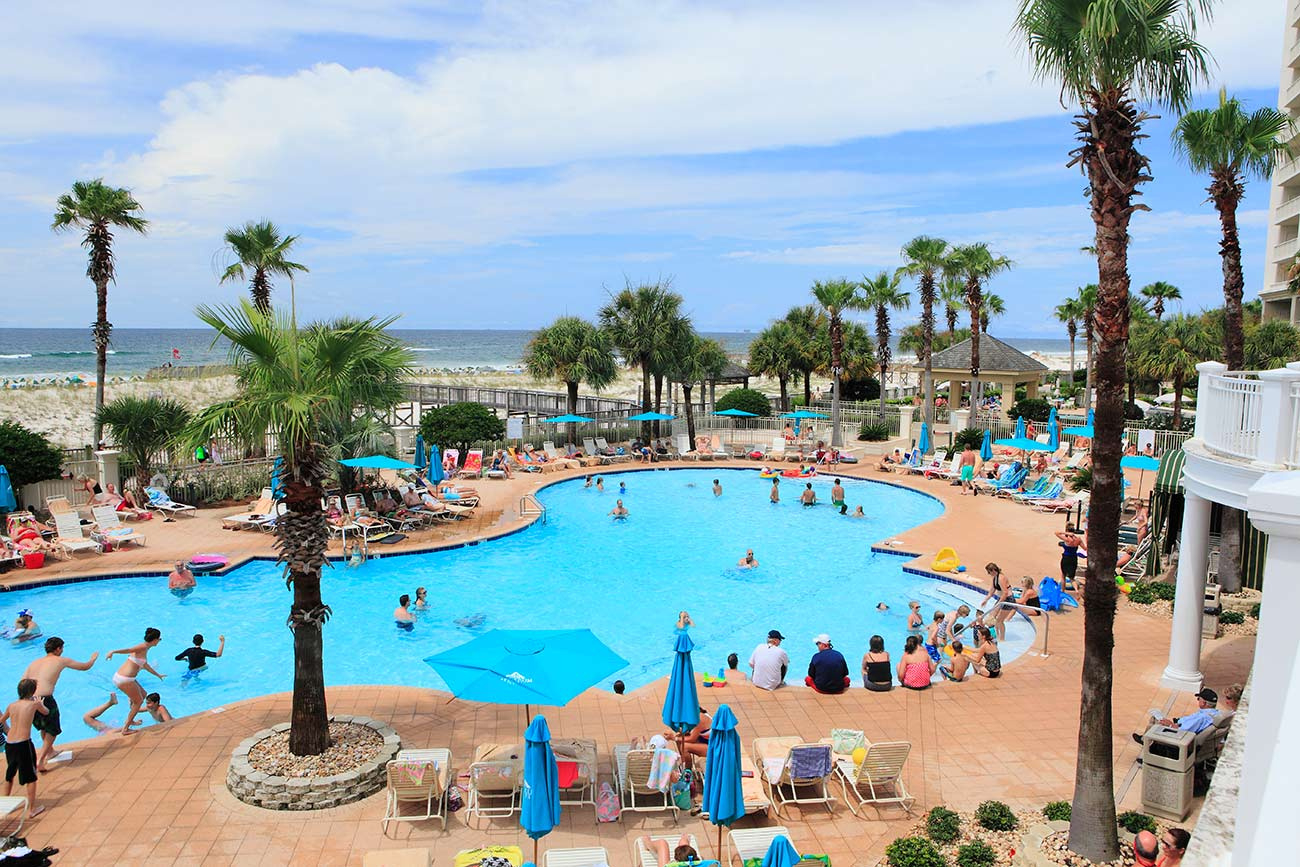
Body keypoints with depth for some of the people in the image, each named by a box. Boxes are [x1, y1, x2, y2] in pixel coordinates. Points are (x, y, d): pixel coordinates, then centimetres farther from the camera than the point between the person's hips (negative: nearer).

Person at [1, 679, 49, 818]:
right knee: (31, 777, 6)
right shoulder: (34, 704, -3)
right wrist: (40, 703, 34)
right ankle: (32, 809, 8)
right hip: (23, 744, -5)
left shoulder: (12, 706, 8)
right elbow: (46, 712, 17)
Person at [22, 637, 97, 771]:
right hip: (45, 700, -5)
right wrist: (93, 658, 40)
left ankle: (49, 751, 48)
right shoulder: (61, 660, 8)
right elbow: (85, 667, 19)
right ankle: (40, 761, 5)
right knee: (52, 730, 15)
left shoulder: (34, 663, 20)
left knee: (43, 727, 31)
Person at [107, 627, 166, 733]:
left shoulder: (144, 648, 15)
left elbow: (145, 665, 32)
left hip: (120, 677, 10)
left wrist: (157, 675, 46)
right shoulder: (143, 647, -15)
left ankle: (130, 720, 38)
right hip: (124, 680, -10)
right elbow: (128, 650, -34)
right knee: (139, 701, 6)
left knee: (143, 694, 26)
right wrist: (113, 652, -52)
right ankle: (125, 729, 9)